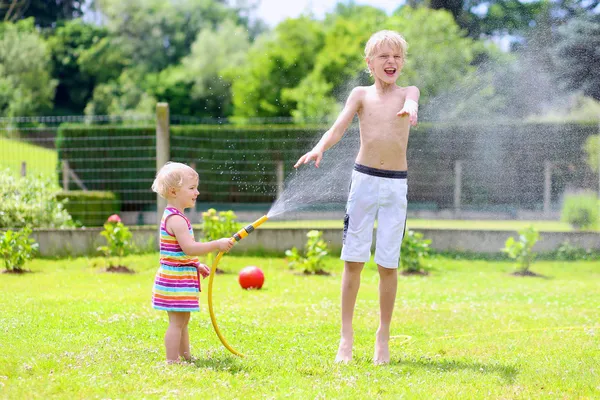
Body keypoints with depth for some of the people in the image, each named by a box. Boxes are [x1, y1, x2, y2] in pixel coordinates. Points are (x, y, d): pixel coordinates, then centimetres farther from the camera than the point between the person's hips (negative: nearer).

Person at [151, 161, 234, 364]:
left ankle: (186, 357, 27)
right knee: (177, 322, -7)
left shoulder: (173, 216, 14)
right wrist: (217, 244, -26)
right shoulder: (176, 219, -20)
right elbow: (189, 248, -29)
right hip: (177, 279, -11)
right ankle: (172, 361, -5)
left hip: (179, 277, 11)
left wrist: (196, 265, 20)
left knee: (182, 320, 18)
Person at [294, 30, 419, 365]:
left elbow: (411, 104, -19)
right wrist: (320, 148, -28)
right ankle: (347, 335, 10)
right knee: (353, 260, 1)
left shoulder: (409, 92, 5)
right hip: (364, 179, 0)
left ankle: (383, 336, 15)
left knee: (388, 264, 2)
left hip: (396, 186, 0)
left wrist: (409, 111, -45)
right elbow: (339, 127, -7)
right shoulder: (361, 95, 5)